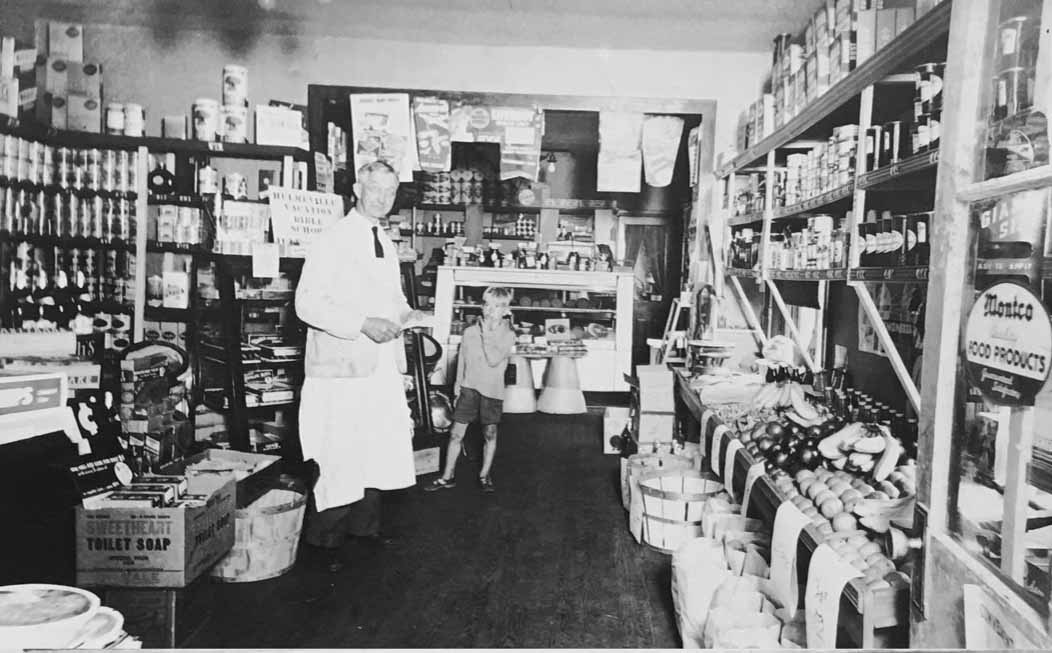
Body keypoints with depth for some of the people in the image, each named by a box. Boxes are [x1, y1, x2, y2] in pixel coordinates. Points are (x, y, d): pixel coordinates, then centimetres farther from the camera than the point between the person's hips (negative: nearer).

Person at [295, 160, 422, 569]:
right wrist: (363, 324, -22)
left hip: (382, 365, 7)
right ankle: (326, 539, 14)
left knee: (379, 448, 12)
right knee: (338, 455, -3)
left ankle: (365, 526, 28)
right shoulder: (332, 241, -8)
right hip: (342, 367, -7)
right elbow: (307, 304, -15)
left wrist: (404, 314, 5)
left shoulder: (387, 245, 16)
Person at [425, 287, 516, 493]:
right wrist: (458, 383, 14)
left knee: (490, 434, 7)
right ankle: (447, 476, 10)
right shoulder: (469, 332, 4)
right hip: (469, 387, 2)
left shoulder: (508, 335, -4)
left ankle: (484, 475, 23)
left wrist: (486, 334, -14)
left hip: (492, 390, -2)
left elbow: (494, 360, -18)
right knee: (456, 432, 0)